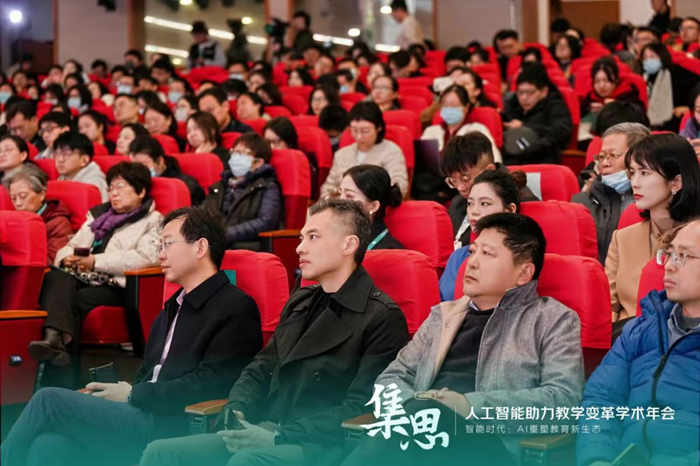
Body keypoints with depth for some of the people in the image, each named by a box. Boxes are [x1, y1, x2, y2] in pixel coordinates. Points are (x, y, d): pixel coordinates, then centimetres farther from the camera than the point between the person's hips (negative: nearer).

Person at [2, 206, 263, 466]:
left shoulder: (237, 309, -5)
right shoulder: (174, 307, 23)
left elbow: (208, 385, -14)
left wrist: (132, 395, -10)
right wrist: (120, 391, 1)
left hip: (169, 430, -7)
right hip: (143, 415, 7)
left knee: (49, 400, -14)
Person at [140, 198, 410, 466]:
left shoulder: (382, 318, -5)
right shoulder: (299, 303, 20)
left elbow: (361, 410, -13)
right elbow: (261, 370, 24)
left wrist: (279, 437, -17)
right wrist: (235, 411, 2)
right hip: (266, 435, 7)